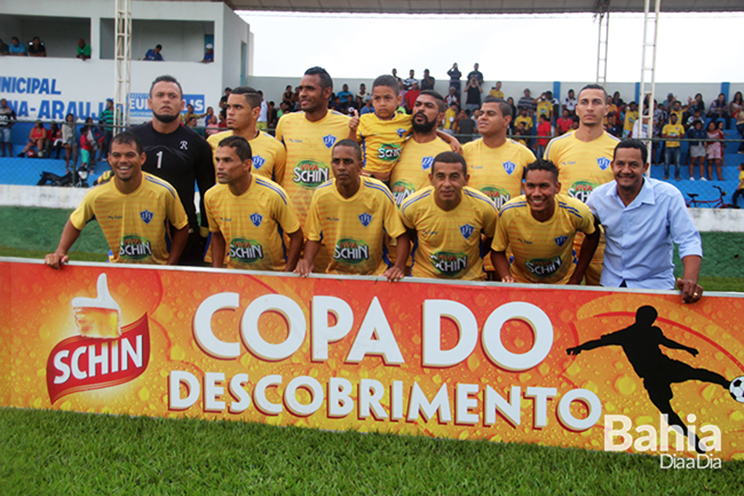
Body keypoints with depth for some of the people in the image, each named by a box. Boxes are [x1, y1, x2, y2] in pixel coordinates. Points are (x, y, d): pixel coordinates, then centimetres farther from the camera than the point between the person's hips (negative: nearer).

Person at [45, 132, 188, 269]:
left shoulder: (163, 192, -17)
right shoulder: (96, 196, -12)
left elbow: (182, 228, -3)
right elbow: (75, 224, 8)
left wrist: (169, 268, -9)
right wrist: (60, 252, -8)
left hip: (158, 269, 0)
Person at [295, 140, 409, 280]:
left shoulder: (380, 193, -9)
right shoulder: (321, 194, -3)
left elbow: (401, 236, -5)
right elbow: (314, 238, 8)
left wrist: (399, 267, -21)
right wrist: (307, 260, -11)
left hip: (375, 275, -2)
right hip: (335, 274, 3)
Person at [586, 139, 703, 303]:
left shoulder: (669, 196, -12)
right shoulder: (599, 196, -2)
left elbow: (689, 240, -13)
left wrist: (690, 281, -30)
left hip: (656, 285, -2)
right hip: (610, 284, 2)